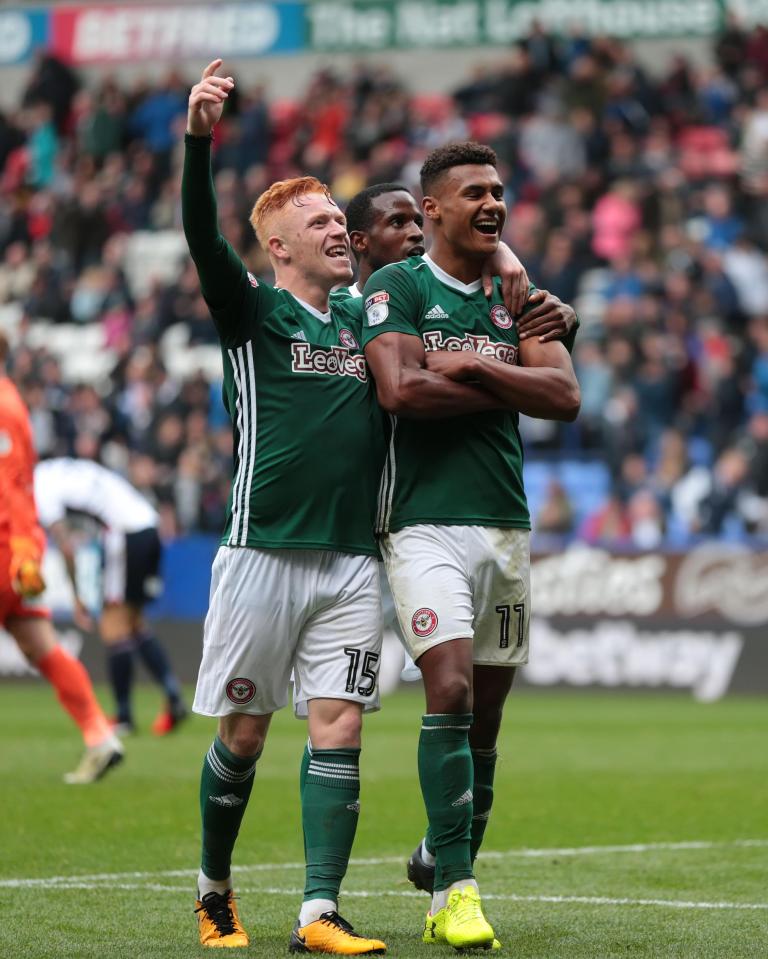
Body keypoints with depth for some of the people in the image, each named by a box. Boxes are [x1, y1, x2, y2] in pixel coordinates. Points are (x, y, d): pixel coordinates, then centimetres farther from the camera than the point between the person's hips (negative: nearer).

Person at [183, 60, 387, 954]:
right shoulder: (253, 311, 0)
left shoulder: (364, 317, 14)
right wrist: (198, 142, -33)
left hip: (350, 560, 4)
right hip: (263, 552, -4)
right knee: (244, 731, 4)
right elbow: (203, 239, -16)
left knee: (337, 727, -6)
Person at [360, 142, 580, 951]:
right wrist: (505, 387, -6)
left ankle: (442, 869, 23)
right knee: (450, 691, -18)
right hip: (426, 524, -5)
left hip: (505, 524, 5)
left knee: (484, 716, 8)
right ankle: (454, 891, -15)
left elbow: (565, 396, 1)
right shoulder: (395, 287, -1)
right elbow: (400, 389, -17)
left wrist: (471, 368, -10)